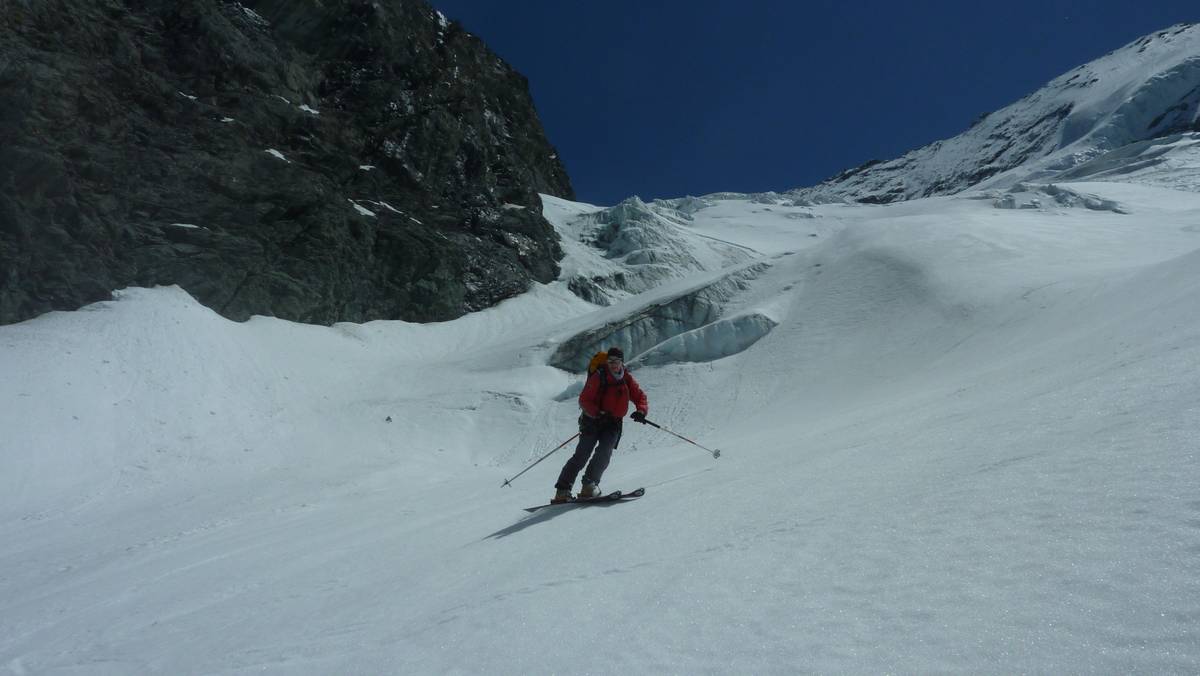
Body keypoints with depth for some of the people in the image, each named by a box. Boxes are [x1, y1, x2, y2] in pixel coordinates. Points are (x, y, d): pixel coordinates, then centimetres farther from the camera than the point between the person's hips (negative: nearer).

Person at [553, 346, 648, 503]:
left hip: (613, 423, 3)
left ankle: (590, 485, -6)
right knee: (582, 455, -12)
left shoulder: (627, 379, 5)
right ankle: (563, 489, -7)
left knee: (605, 452, -19)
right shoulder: (598, 377, -8)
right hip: (593, 420, -3)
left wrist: (641, 411, -13)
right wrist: (599, 413, -27)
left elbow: (640, 397, 9)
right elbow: (584, 400, -12)